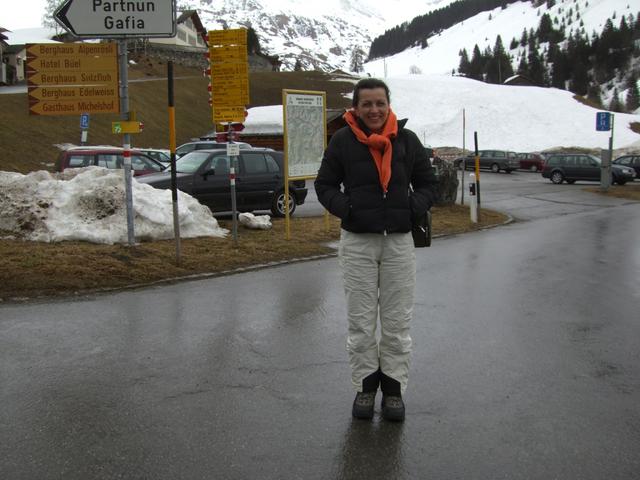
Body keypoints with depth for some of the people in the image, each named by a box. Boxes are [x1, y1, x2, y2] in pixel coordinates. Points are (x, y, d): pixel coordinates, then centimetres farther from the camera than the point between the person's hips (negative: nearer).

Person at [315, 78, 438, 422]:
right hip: (356, 242, -1)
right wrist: (345, 208, -12)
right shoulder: (342, 141, -2)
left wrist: (414, 208, -9)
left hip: (399, 241, 1)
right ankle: (365, 385, 21)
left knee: (397, 322, 7)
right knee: (360, 321, 7)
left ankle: (394, 387, 20)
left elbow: (427, 183, 11)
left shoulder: (407, 140, 2)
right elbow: (325, 185, 6)